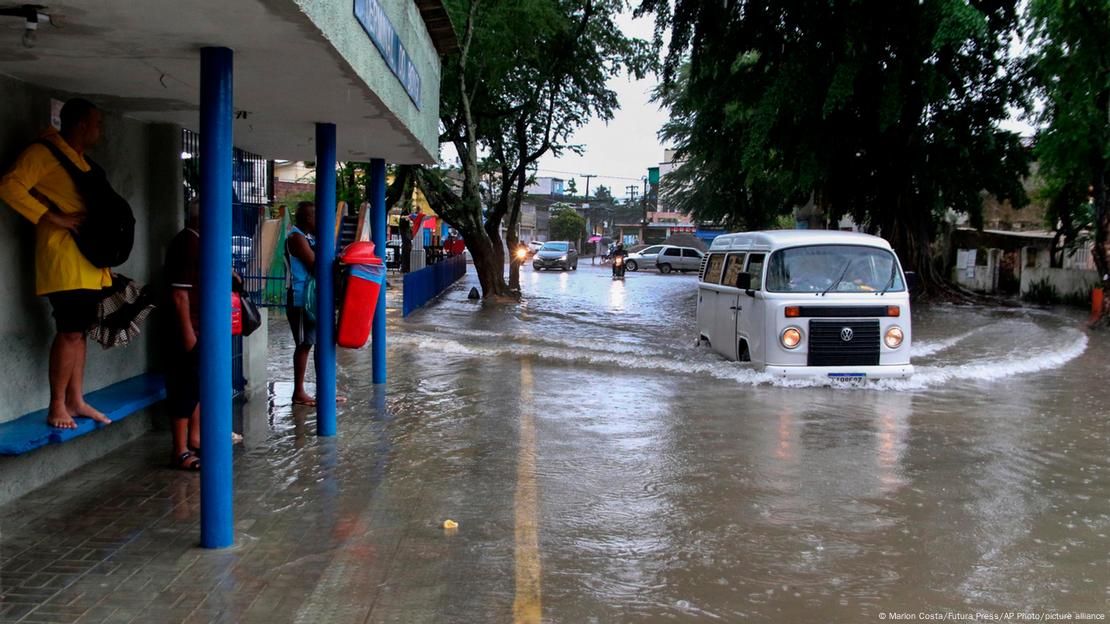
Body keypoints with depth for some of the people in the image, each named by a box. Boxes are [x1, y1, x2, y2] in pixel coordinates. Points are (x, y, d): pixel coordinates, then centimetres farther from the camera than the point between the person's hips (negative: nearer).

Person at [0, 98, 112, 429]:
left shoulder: (79, 160, 22)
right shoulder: (44, 152, -6)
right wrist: (56, 219, -20)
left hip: (88, 261, 9)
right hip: (64, 258, -9)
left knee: (79, 331, 10)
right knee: (69, 331, -10)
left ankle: (76, 401, 17)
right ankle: (57, 407, -3)